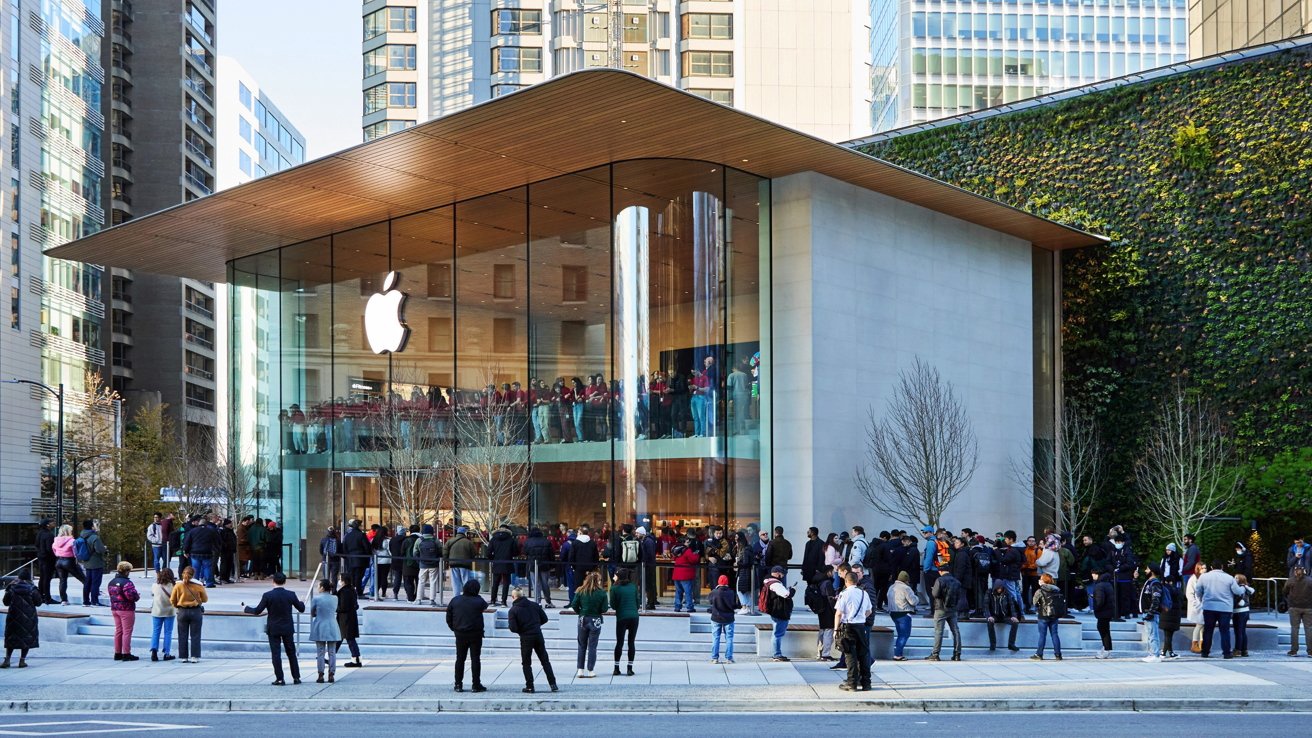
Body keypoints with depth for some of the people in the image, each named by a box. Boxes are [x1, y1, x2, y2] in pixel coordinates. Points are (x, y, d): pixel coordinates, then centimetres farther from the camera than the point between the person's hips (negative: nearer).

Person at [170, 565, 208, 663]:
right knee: (195, 635, 5)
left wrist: (177, 606, 21)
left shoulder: (178, 586, -8)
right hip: (196, 612, -1)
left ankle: (184, 657, 9)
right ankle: (194, 656, 2)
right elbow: (205, 599, 1)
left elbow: (172, 600, 1)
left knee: (183, 636, 9)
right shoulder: (198, 586, -9)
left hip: (182, 611, 1)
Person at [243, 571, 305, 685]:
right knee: (291, 653, 13)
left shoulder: (268, 595, -12)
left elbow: (257, 611, -8)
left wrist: (246, 608, 11)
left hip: (273, 629, -2)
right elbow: (301, 609, 4)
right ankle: (296, 677, 14)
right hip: (288, 629, 2)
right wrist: (301, 602, 27)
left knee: (276, 654, 2)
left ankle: (280, 679, 0)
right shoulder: (290, 595, -5)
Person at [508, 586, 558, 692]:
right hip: (538, 636, 3)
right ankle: (553, 684, 7)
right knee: (545, 661, 11)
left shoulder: (513, 610, -6)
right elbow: (544, 619, 7)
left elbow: (513, 628, -13)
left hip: (525, 638, -3)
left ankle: (529, 686, 6)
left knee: (526, 663, 10)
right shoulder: (534, 605, 4)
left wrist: (520, 630, 9)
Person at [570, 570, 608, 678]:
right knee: (592, 646, 6)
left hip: (583, 619, 2)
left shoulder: (580, 591, -4)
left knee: (582, 645, 13)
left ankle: (580, 670, 10)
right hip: (595, 621, -2)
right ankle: (590, 671, 8)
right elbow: (604, 609, -10)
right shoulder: (601, 593, -10)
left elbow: (574, 605, -6)